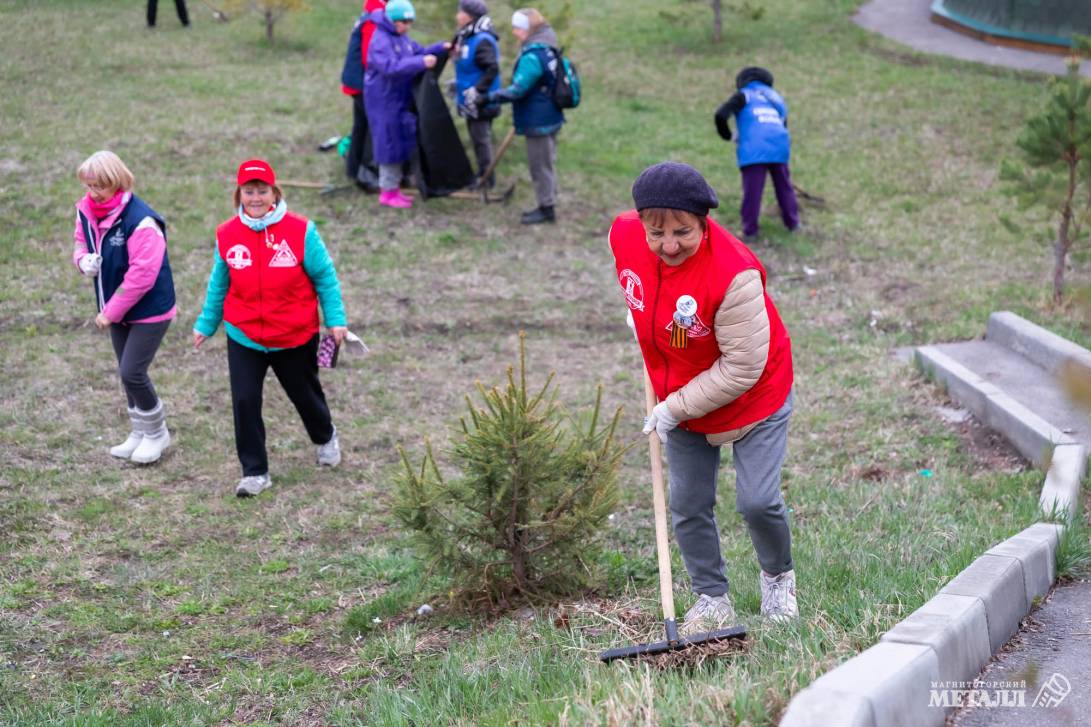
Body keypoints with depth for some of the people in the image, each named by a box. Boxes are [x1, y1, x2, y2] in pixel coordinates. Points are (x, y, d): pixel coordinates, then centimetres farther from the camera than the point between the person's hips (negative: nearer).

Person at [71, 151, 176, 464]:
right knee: (128, 373, 15)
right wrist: (83, 259, -11)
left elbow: (142, 276, -27)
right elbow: (81, 242, 15)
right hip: (118, 308, 8)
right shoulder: (87, 211, -4)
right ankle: (140, 434, 31)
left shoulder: (140, 221, -28)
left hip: (149, 310, -8)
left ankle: (157, 433, 13)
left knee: (132, 372, -9)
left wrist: (110, 312, -20)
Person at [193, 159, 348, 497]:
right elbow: (218, 285, 7)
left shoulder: (300, 230, -13)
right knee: (245, 401, -7)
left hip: (295, 338, -1)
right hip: (244, 338, 1)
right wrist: (206, 324, 13)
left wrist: (335, 319, -8)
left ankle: (325, 438, 51)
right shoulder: (227, 235, -6)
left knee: (305, 394, 19)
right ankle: (255, 472, 8)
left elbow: (325, 277, -5)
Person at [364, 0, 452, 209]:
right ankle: (388, 192, 3)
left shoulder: (402, 38, 11)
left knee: (401, 143, 13)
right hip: (384, 100, -9)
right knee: (389, 144, -4)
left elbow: (420, 52, 15)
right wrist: (421, 63, -36)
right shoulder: (380, 41, -19)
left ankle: (394, 187, 22)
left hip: (400, 99, 9)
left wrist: (441, 47, -1)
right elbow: (391, 67, -32)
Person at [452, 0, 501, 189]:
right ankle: (482, 174, 29)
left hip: (481, 102, -9)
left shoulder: (482, 41, -22)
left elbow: (492, 69, -30)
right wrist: (457, 83, 21)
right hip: (469, 100, 9)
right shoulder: (465, 37, 7)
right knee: (476, 138, 18)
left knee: (481, 138, 0)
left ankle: (487, 179, 11)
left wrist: (477, 91, -29)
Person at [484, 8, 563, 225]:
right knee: (546, 163, 19)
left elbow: (518, 89, -27)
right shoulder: (547, 50, 7)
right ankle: (546, 204, 29)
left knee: (540, 165, 2)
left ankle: (546, 208, 11)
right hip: (549, 116, 10)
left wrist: (490, 97, -23)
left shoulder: (533, 56, -24)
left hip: (538, 121, -10)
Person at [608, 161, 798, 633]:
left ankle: (777, 577, 26)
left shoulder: (734, 274, -36)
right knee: (688, 507, 9)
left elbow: (742, 369, -29)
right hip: (680, 402, 6)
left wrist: (675, 408, -23)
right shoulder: (624, 236, -18)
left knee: (757, 501, -5)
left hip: (753, 398, -5)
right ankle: (712, 600, 27)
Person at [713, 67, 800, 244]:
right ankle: (792, 222, 31)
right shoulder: (777, 100, 30)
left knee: (752, 191, 2)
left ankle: (750, 232, 6)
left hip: (753, 149, -4)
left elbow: (721, 115, 0)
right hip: (780, 146, 4)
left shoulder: (744, 95, 14)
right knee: (784, 185, 20)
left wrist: (726, 135, 17)